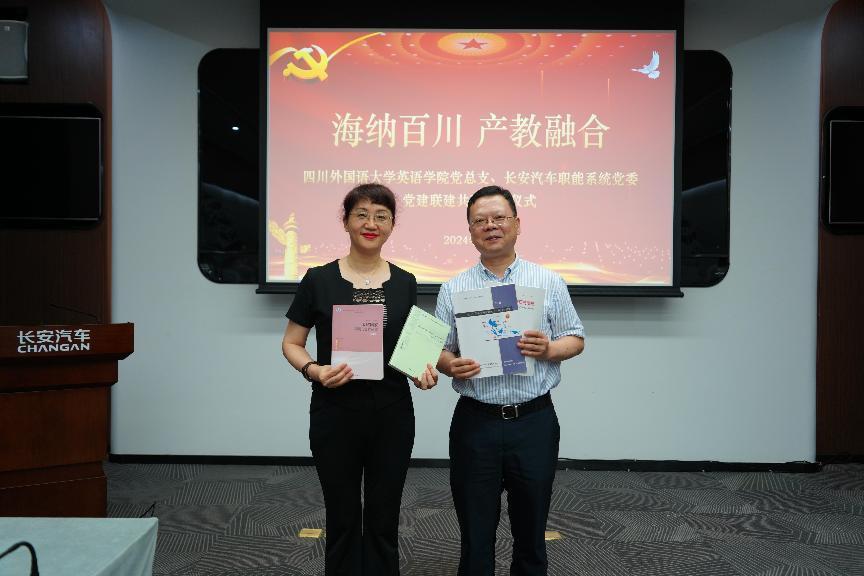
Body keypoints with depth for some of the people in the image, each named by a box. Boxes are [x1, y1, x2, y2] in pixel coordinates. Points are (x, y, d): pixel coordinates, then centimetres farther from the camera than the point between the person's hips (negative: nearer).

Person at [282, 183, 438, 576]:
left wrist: (423, 369, -9)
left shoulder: (405, 283, 3)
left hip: (392, 414, 2)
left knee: (384, 519, 13)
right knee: (343, 518, 12)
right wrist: (314, 370, -18)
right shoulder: (318, 280, -5)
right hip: (335, 414, -2)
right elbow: (291, 343, 1)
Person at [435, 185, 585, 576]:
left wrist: (549, 350, -15)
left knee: (531, 529, 14)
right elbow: (437, 349, 6)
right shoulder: (453, 289, 5)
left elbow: (576, 339, 6)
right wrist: (451, 365, -16)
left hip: (535, 421, 0)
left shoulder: (549, 282, 4)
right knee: (476, 533, 11)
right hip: (475, 423, 0)